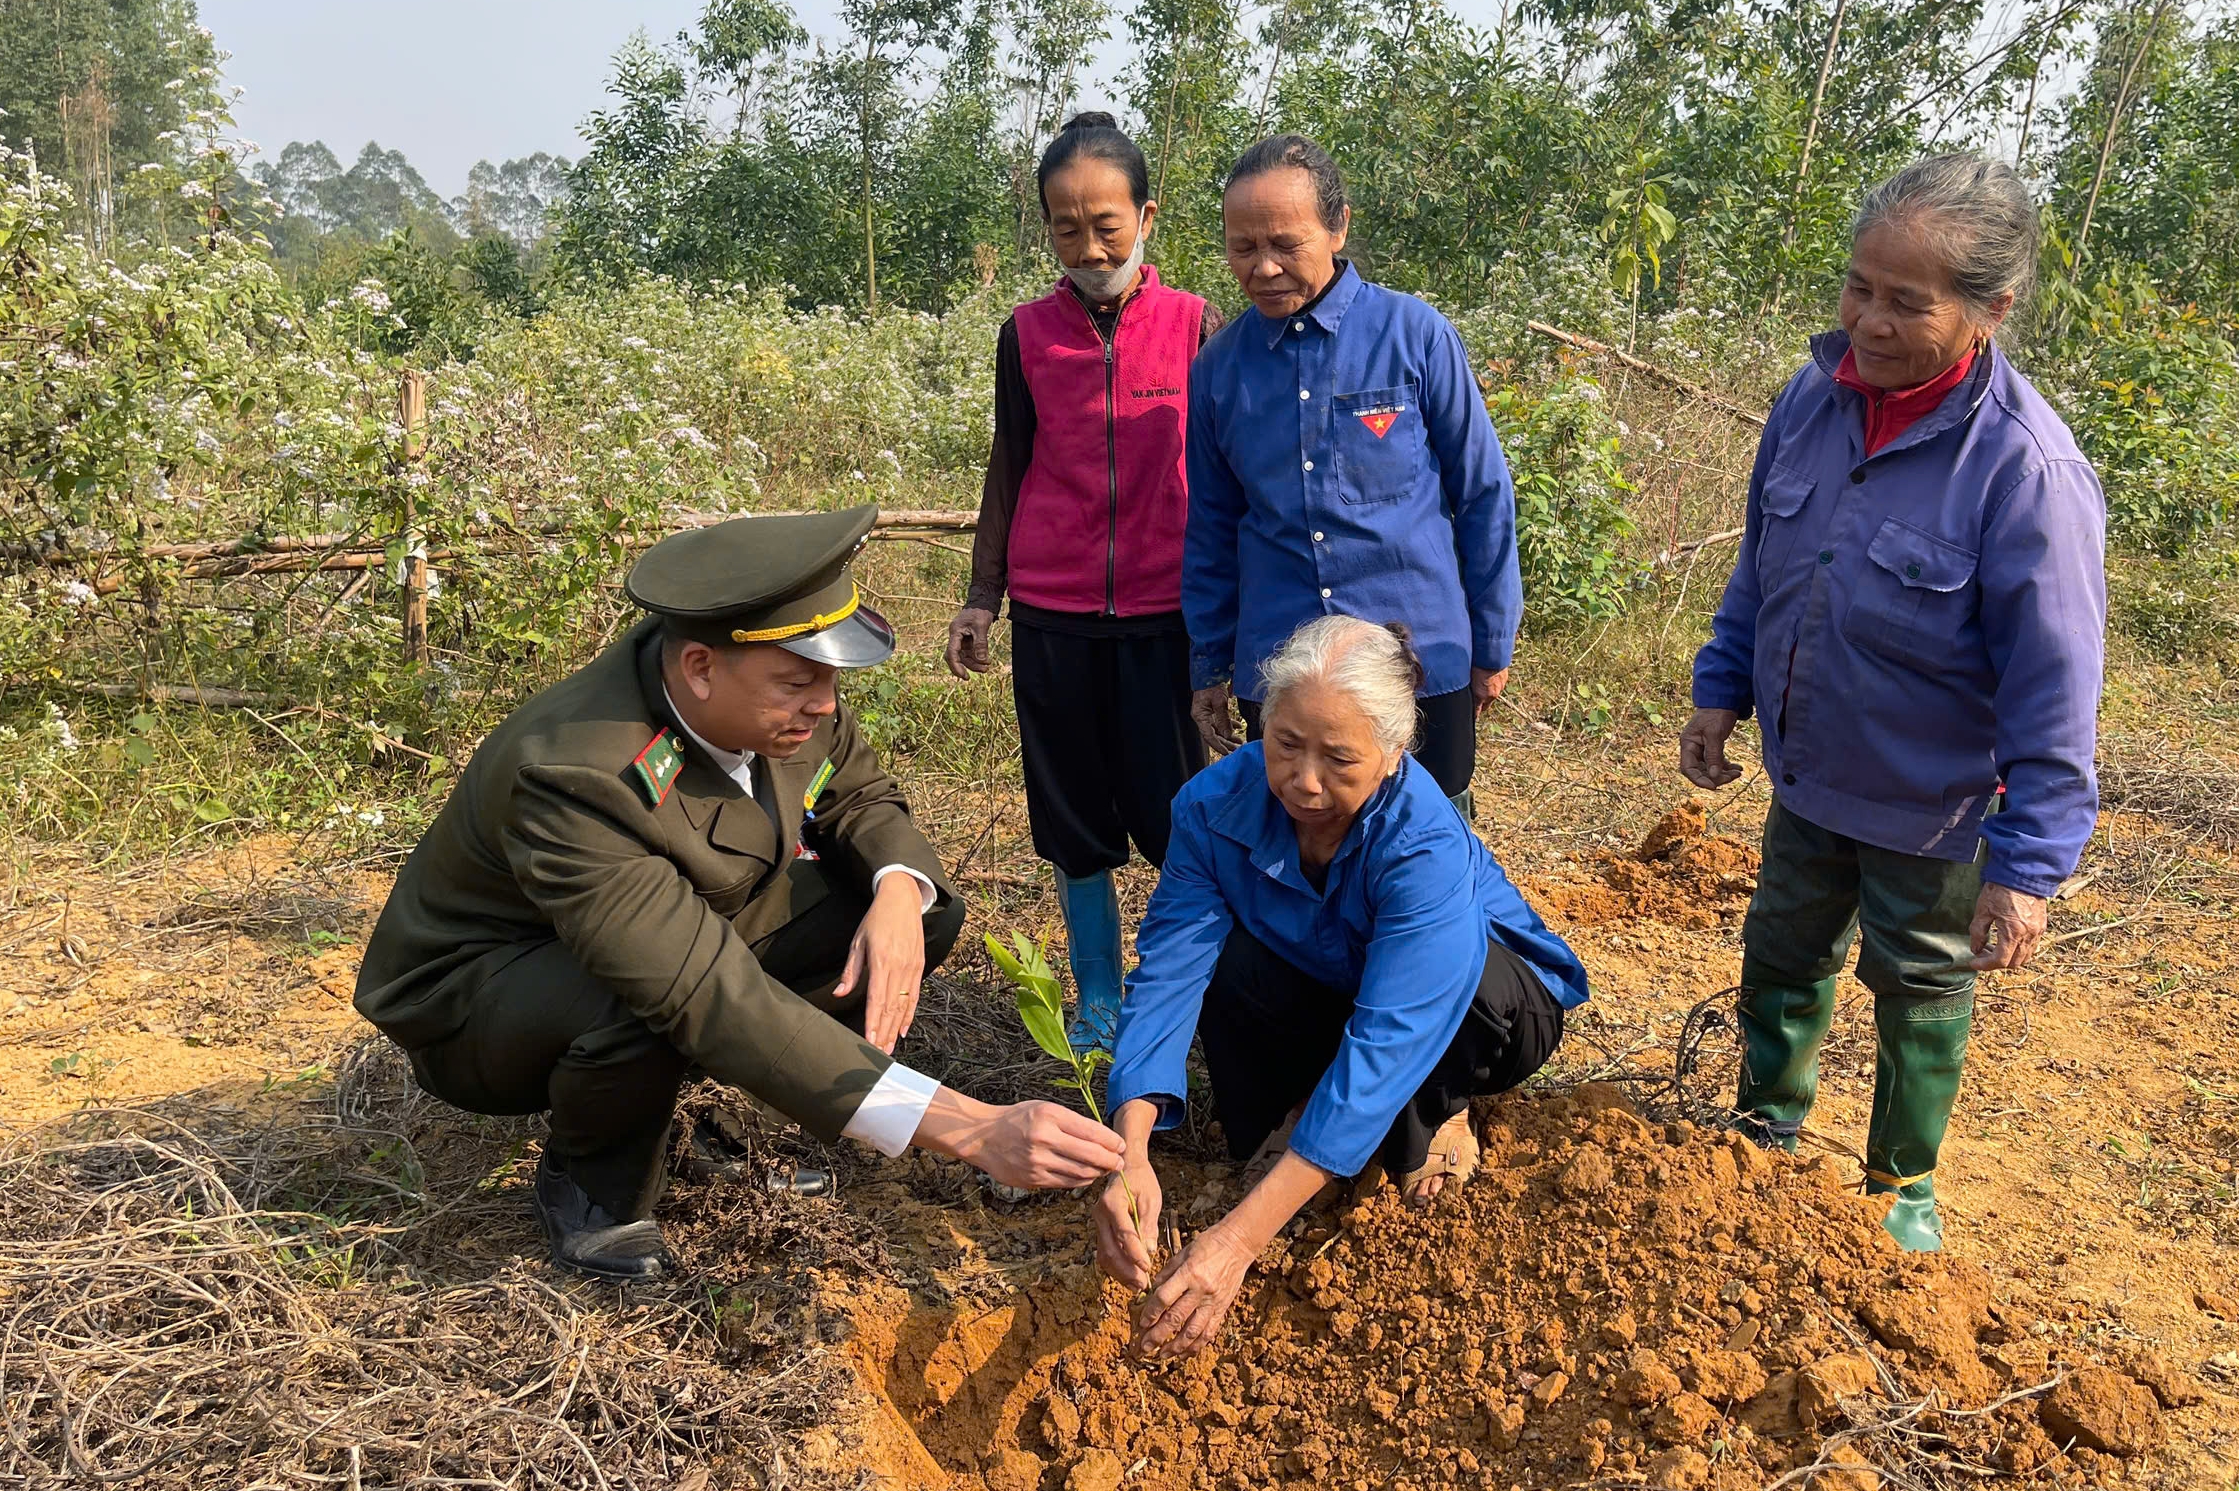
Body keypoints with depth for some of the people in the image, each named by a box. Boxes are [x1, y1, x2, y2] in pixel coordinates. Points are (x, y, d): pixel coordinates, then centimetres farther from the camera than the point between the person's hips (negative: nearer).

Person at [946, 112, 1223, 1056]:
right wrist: (981, 597, 10)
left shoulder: (1196, 325, -1)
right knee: (1073, 822, 10)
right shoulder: (1027, 335, 4)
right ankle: (1098, 1006, 25)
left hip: (1163, 615, -2)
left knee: (1172, 817, -2)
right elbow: (1009, 469, 11)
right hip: (1051, 617, 2)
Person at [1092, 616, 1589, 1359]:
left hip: (1485, 1012, -2)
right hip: (1323, 1001, 3)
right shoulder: (1215, 804, -26)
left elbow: (1383, 1047, -46)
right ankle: (1277, 1139, -5)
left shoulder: (1427, 847, -38)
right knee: (1227, 970, -30)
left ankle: (1432, 1117, -5)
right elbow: (1168, 971, -30)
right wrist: (1130, 1152, -48)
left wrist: (1238, 1237, -54)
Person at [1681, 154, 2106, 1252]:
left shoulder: (2026, 468, -28)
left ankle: (1903, 1187, 41)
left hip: (1933, 812, -5)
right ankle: (1768, 1129, 48)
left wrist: (2029, 864, -21)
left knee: (1920, 999, 18)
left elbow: (2053, 695, -23)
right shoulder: (1817, 396, -10)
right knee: (1781, 958, 23)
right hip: (1808, 778, 5)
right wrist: (1721, 690, 7)